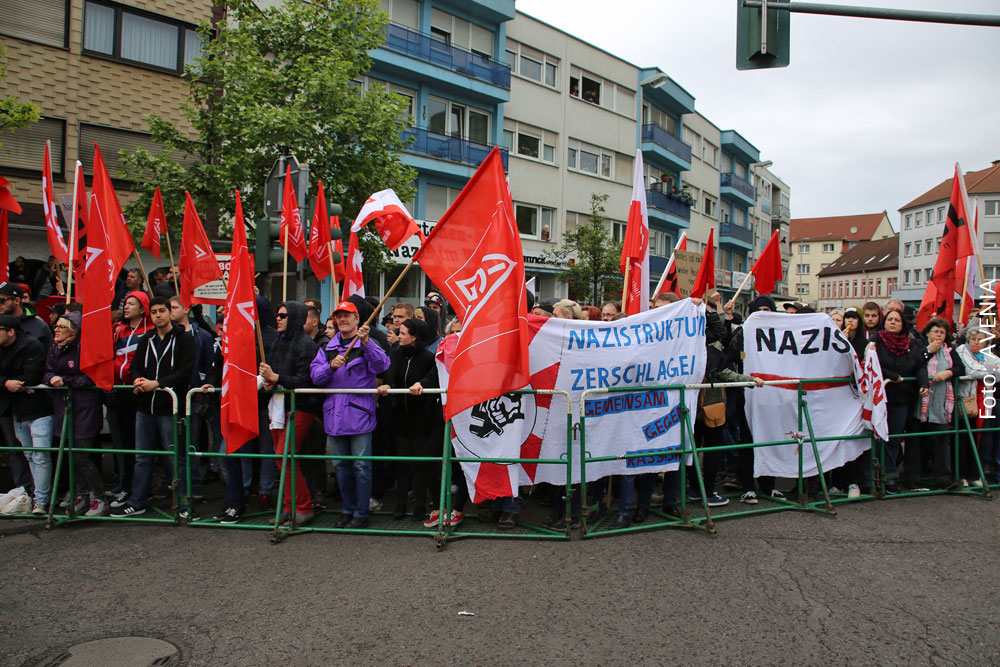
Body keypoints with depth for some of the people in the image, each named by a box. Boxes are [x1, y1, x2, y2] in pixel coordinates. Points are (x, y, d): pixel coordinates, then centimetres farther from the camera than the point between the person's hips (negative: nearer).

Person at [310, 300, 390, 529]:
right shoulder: (328, 348, 14)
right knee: (341, 465, 13)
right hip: (334, 414, 5)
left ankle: (361, 512, 9)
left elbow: (383, 365, -20)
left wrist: (366, 344, -33)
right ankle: (348, 509, 26)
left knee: (361, 465, -2)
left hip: (359, 414, -5)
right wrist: (331, 366, -16)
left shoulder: (367, 345, -1)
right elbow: (315, 376, 3)